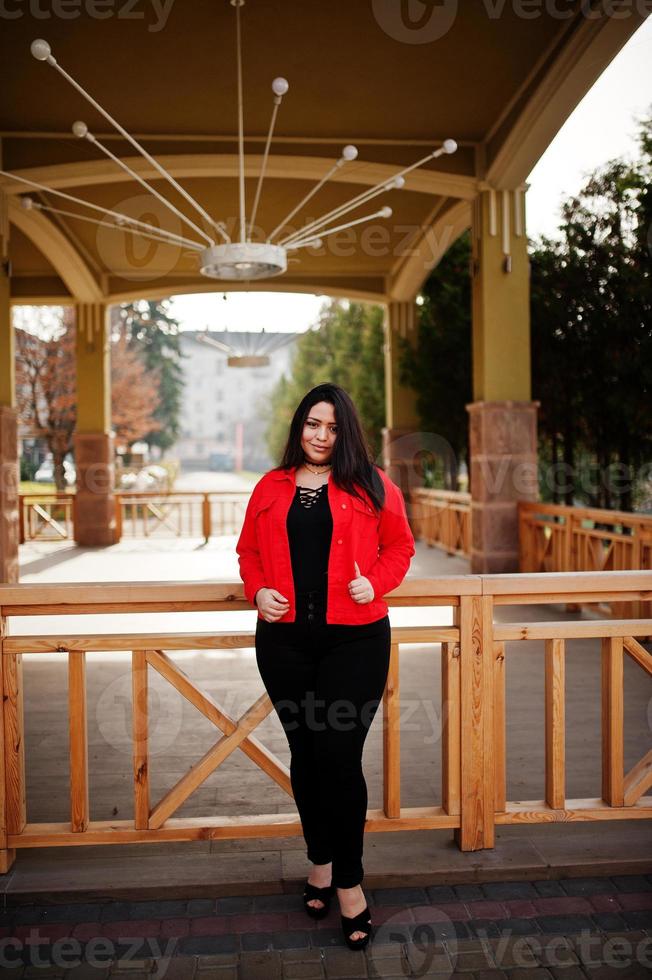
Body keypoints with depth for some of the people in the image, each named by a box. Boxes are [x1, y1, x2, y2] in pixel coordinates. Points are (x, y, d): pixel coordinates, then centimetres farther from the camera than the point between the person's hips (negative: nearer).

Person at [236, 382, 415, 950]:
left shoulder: (371, 486, 2)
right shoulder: (271, 489, 8)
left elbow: (400, 546, 6)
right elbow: (249, 551, 14)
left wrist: (375, 583, -11)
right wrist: (258, 590, -4)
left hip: (354, 639, -3)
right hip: (285, 639, 3)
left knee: (339, 757, -6)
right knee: (305, 754, 13)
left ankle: (348, 881, 12)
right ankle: (321, 863, 33)